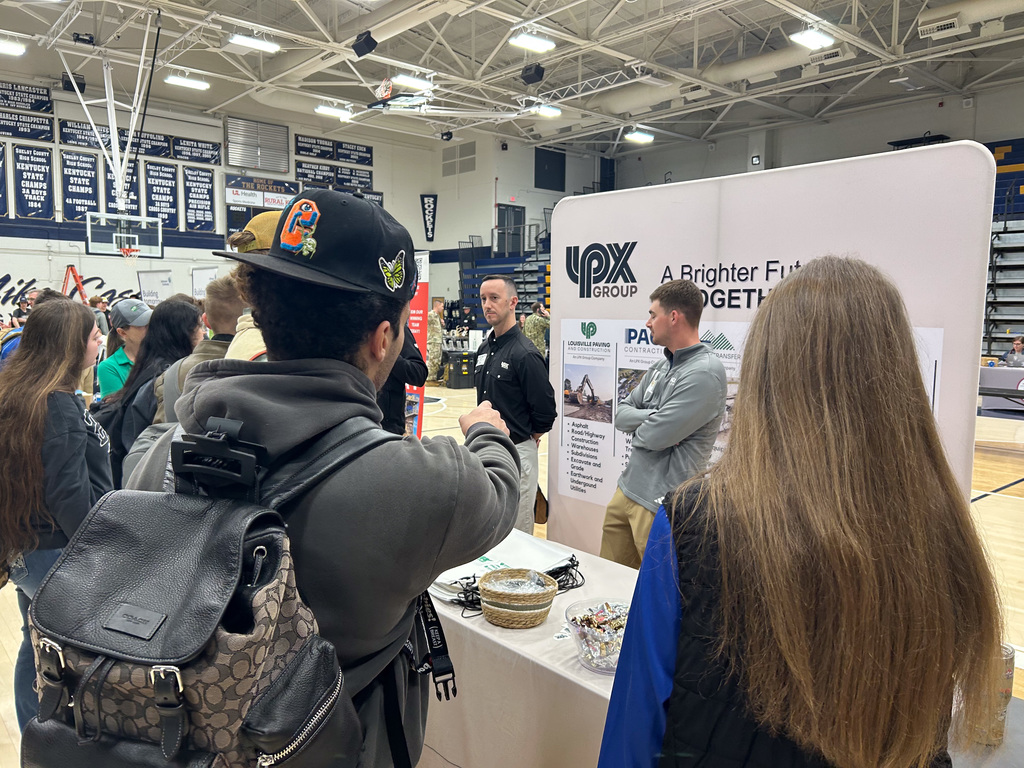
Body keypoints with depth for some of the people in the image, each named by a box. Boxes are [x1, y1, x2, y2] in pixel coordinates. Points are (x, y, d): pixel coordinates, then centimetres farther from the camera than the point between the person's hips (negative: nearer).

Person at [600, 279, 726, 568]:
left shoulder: (705, 372, -19)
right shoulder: (662, 366, 11)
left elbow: (655, 436, -23)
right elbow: (620, 414, 9)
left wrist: (635, 425, -1)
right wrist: (653, 417, -11)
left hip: (659, 503, -9)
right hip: (627, 488, 9)